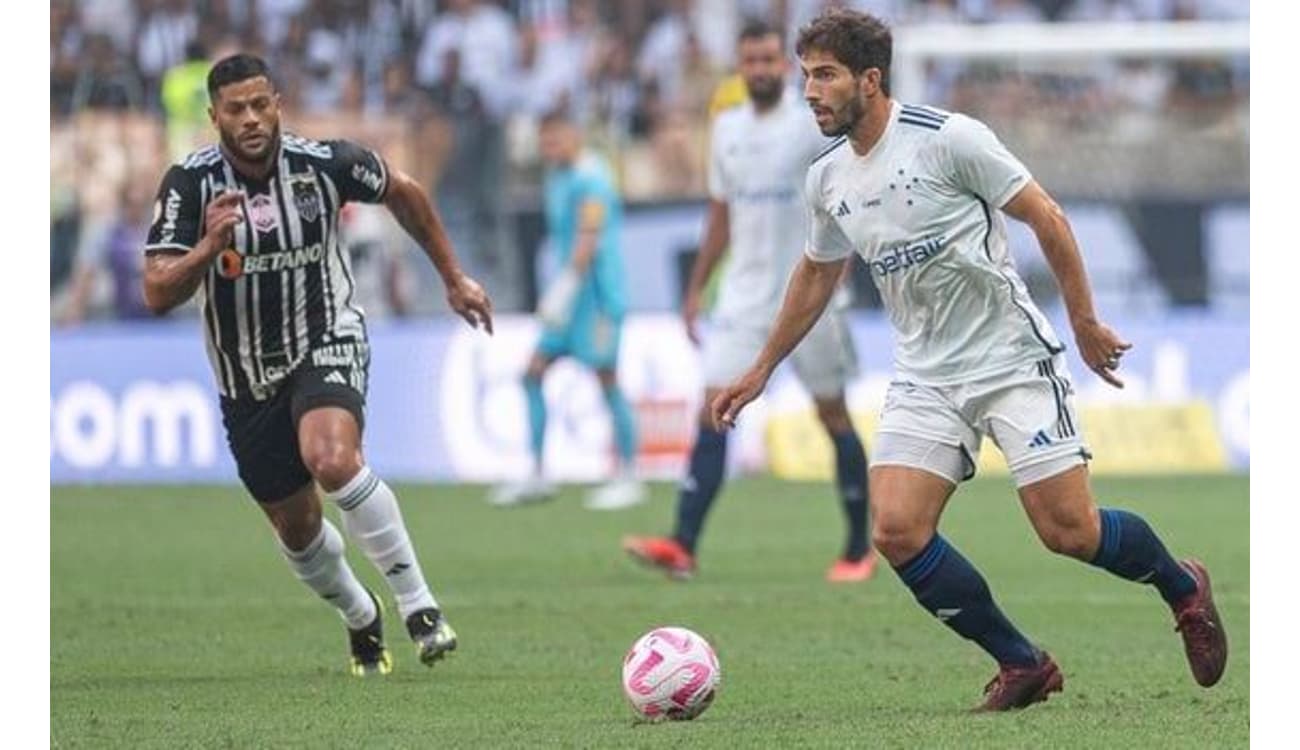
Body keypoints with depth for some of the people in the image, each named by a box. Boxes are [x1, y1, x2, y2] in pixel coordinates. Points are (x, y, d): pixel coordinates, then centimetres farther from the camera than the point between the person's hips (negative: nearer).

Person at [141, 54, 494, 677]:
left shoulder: (325, 163, -14)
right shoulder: (189, 184, -15)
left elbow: (403, 193, 7)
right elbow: (158, 294, -21)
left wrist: (454, 279, 14)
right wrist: (209, 247, -39)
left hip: (327, 345, -2)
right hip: (247, 380, 3)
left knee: (332, 460, -33)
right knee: (296, 528, 12)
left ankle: (417, 603, -23)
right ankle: (361, 619, 43)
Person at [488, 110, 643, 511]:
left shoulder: (589, 180, -13)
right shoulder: (557, 178, 15)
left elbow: (588, 240, -20)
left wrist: (562, 291, -23)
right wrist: (552, 295, 19)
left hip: (597, 293, -9)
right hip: (569, 297, 9)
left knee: (607, 379, -5)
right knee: (533, 373, 4)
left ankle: (628, 478, 2)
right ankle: (537, 475, 7)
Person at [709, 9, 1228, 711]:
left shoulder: (947, 137, -14)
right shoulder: (827, 178, 5)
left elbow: (1048, 219, -8)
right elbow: (816, 274, 23)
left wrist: (1086, 324, -6)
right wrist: (760, 371, 26)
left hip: (1012, 360, -6)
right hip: (924, 379, 6)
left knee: (1069, 531, -10)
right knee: (896, 530, -13)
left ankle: (1182, 587, 22)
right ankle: (1022, 666, 1)